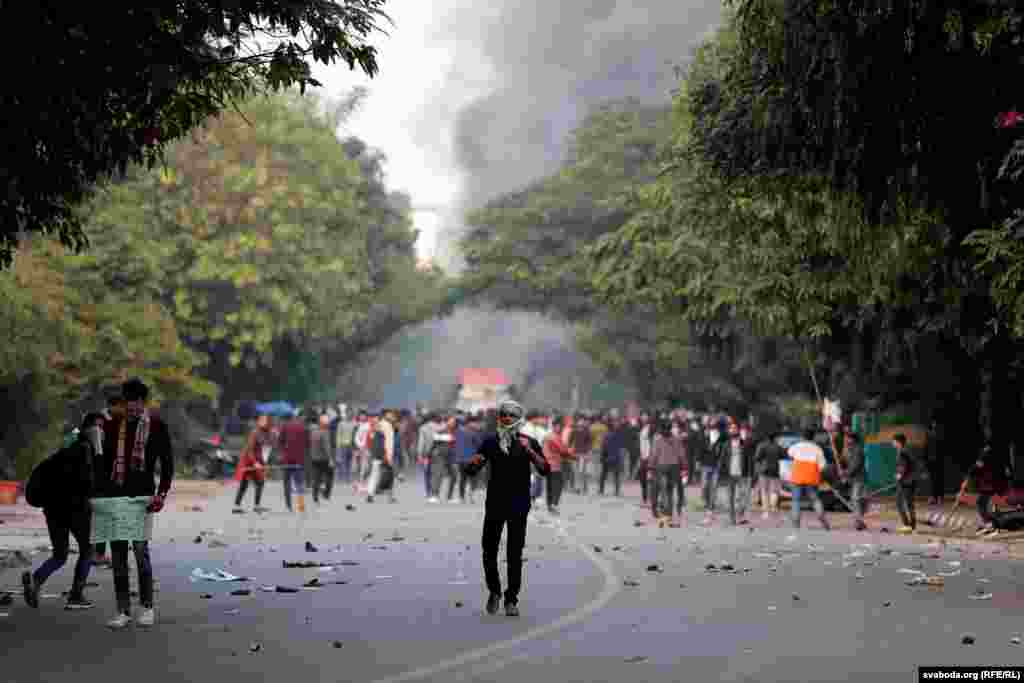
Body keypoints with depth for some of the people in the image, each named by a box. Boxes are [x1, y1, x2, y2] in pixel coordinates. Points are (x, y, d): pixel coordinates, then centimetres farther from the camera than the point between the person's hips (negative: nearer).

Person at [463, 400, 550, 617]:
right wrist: (474, 462, -15)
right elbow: (471, 469, 8)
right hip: (494, 504, 2)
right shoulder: (490, 442, 6)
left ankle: (511, 600, 7)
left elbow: (545, 470, -10)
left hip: (518, 506, -2)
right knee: (489, 551, 4)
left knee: (515, 554, -2)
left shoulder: (529, 443, 0)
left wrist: (529, 451, -23)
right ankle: (494, 591, 25)